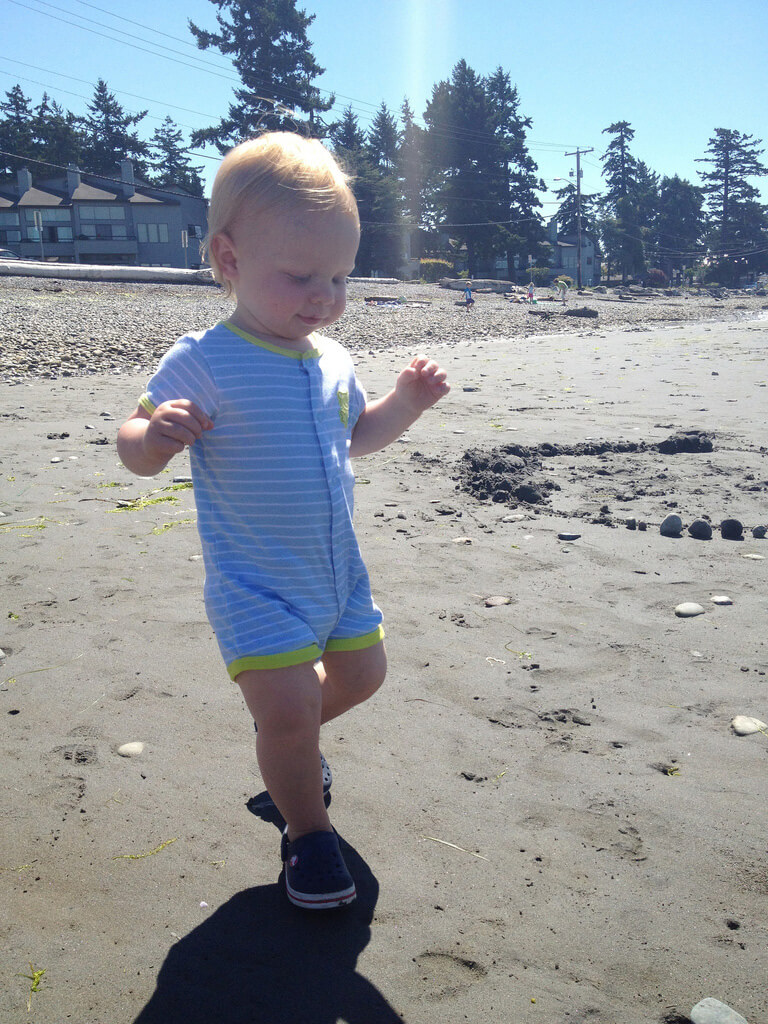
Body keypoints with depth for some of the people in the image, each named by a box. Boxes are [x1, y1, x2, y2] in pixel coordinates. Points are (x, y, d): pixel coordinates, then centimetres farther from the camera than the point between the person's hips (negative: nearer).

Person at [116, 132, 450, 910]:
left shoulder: (333, 362, 2)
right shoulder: (202, 364, -18)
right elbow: (134, 445, -15)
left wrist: (405, 402, 3)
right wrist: (156, 437, -38)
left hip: (336, 570, 7)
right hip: (255, 585, -7)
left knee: (361, 673, 21)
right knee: (288, 709, -11)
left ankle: (287, 744, 51)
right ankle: (307, 832, 19)